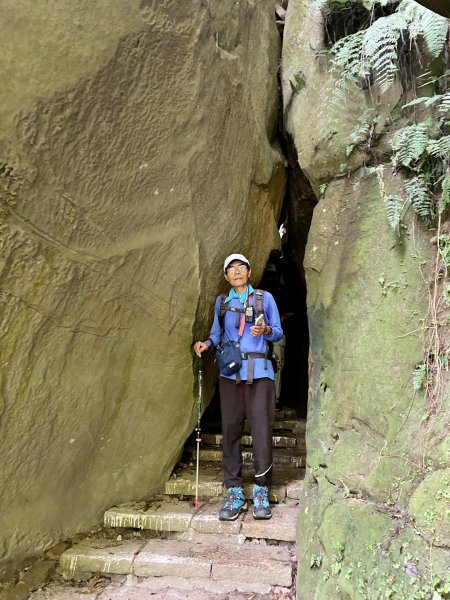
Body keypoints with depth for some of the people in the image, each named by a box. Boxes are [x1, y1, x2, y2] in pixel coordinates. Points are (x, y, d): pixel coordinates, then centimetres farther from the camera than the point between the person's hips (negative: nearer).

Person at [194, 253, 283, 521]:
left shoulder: (265, 298, 8)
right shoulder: (222, 302, 15)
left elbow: (279, 332, 9)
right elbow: (217, 334, 15)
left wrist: (265, 330, -12)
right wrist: (207, 343, -6)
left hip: (259, 373, -2)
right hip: (230, 373, 2)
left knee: (262, 431, -6)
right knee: (230, 431, 1)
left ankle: (261, 493, 7)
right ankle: (234, 493, 11)